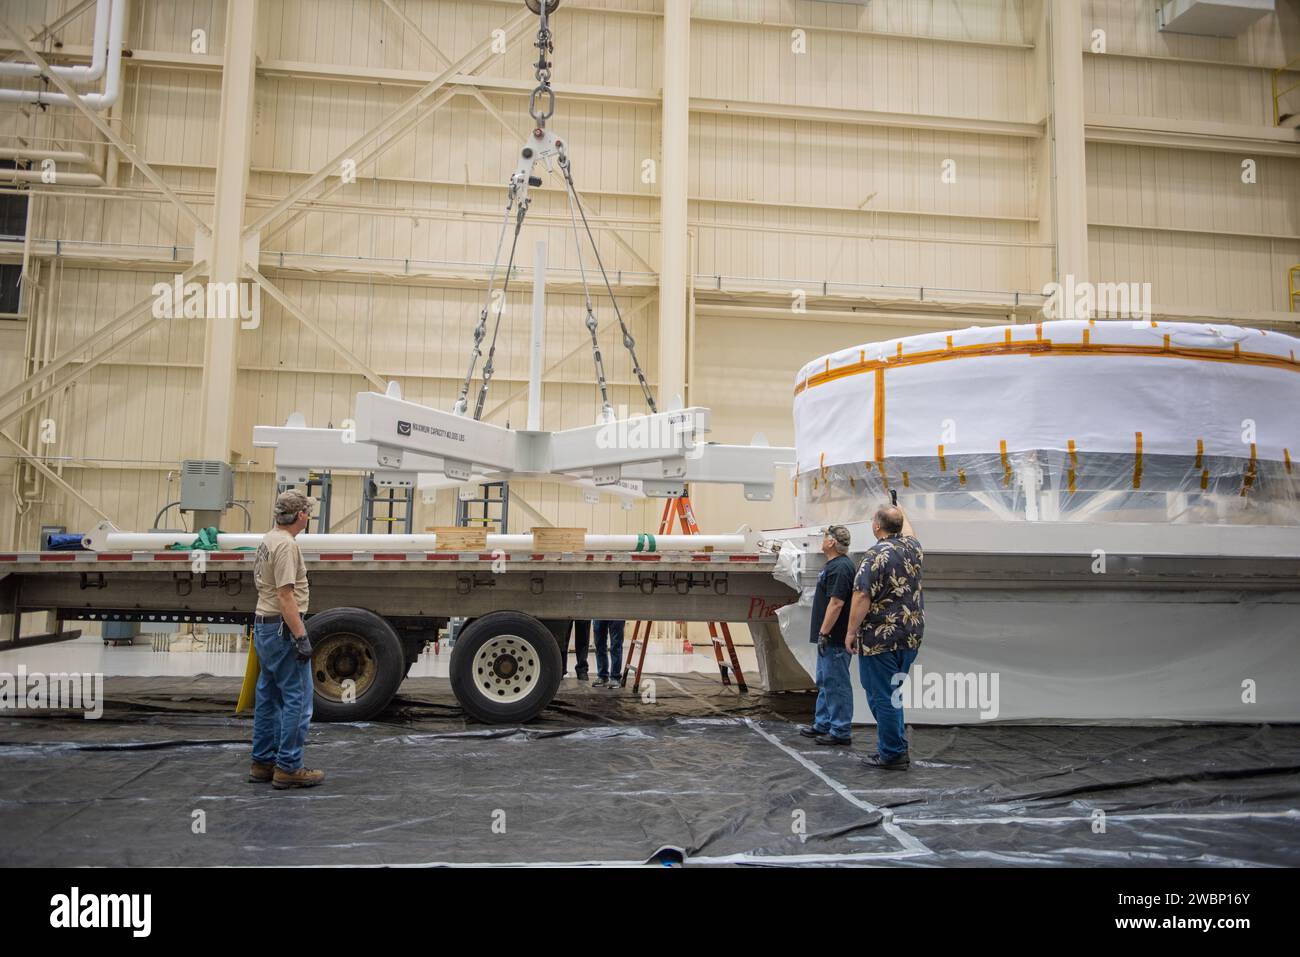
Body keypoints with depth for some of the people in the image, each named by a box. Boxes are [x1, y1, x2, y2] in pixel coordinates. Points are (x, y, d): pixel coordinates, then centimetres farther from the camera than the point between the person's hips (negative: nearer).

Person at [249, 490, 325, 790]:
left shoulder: (268, 539, 14)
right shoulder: (286, 544, -18)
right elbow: (285, 595, -23)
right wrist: (301, 637, -23)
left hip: (263, 626, 11)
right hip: (283, 628, -11)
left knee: (269, 698, 15)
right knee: (297, 699, -5)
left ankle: (263, 763, 22)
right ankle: (288, 768, -2)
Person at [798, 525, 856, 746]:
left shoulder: (840, 568, -19)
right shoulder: (834, 565, 14)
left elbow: (836, 603, -24)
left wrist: (824, 633, -22)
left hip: (835, 639, -11)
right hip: (829, 638, 11)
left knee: (836, 683, -3)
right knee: (825, 682, 18)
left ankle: (841, 731, 4)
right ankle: (823, 724, 27)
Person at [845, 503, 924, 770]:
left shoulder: (876, 555, -16)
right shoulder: (913, 548, 6)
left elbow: (862, 598, -20)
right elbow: (909, 533, 33)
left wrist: (851, 632, -12)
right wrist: (901, 512, 50)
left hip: (880, 638, -8)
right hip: (911, 637, 8)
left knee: (881, 695, 2)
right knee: (892, 693, 19)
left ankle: (891, 754, 7)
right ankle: (897, 748, 24)